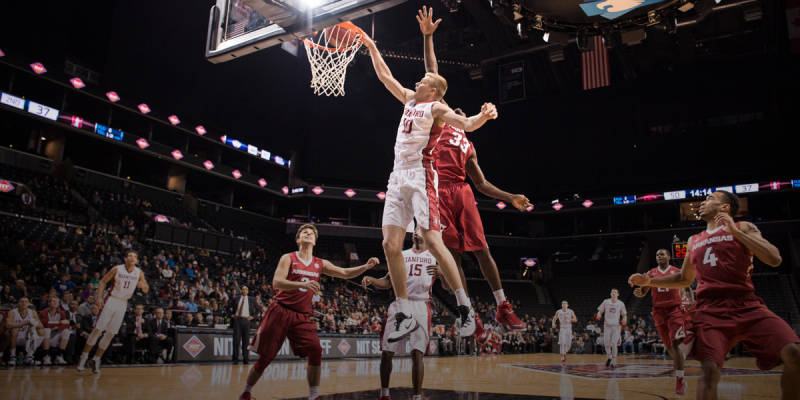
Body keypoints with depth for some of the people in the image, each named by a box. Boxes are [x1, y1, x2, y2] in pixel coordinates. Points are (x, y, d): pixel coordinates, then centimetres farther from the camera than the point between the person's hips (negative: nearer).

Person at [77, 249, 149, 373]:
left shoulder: (139, 273, -3)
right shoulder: (117, 269, -9)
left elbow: (146, 290, 2)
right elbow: (103, 281, -1)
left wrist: (142, 285, -21)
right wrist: (99, 297, -12)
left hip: (123, 304, 3)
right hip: (111, 301, -3)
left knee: (110, 334, 4)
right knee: (98, 330, -7)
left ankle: (97, 359, 15)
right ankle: (83, 357, 5)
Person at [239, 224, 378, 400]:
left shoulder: (320, 264, 10)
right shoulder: (288, 258, -2)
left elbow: (345, 273, 7)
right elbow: (276, 282, -16)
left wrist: (366, 266, -10)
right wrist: (303, 284, -32)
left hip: (302, 316, 3)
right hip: (281, 311, -3)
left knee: (315, 351, -14)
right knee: (265, 357, 0)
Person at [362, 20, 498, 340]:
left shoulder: (436, 107, 0)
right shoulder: (410, 99, 21)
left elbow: (466, 124, -16)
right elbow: (385, 77, 32)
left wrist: (482, 117, -36)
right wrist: (371, 47, 33)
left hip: (420, 175, -7)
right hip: (398, 176, 8)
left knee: (433, 242, -15)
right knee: (390, 245, -2)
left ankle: (465, 307, -2)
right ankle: (406, 317, 4)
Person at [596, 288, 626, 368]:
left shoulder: (621, 304, 2)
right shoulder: (606, 302, 3)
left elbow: (624, 315, 11)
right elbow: (600, 311, 8)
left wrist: (624, 320, -11)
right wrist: (599, 315, -14)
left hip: (616, 326, -1)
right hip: (607, 325, 1)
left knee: (614, 344, -11)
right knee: (606, 343, -2)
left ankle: (613, 362, 0)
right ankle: (608, 357, 25)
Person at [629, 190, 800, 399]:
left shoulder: (743, 228, 11)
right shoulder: (694, 241, 23)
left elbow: (775, 259, -5)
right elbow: (684, 279, 32)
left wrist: (734, 231, -8)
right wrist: (649, 281, 19)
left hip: (748, 306, -2)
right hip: (710, 310, 2)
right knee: (709, 370, -16)